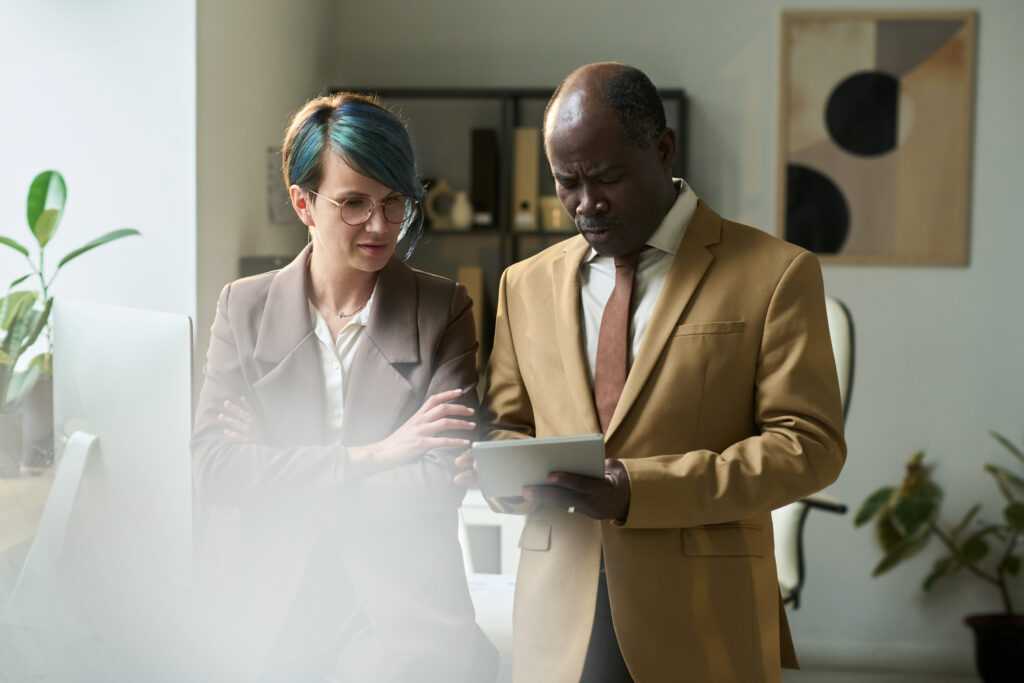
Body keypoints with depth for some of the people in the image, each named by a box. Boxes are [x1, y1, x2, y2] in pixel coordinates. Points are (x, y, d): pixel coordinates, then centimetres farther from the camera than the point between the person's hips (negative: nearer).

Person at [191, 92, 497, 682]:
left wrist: (273, 470, -6)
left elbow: (443, 481, -7)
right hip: (263, 607, 3)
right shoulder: (244, 307, 7)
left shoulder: (446, 310, 3)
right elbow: (212, 466, -5)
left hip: (398, 612, -2)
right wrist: (369, 457, -12)